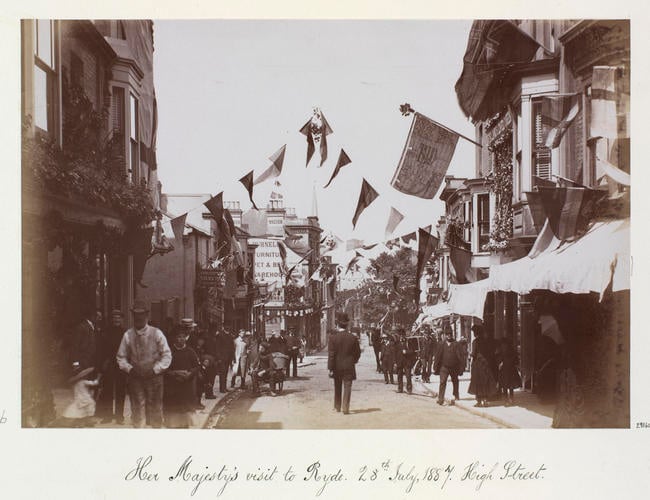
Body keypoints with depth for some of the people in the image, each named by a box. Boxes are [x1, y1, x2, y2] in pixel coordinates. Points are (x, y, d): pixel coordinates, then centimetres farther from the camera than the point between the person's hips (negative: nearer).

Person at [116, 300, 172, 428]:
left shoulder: (156, 333, -1)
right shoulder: (128, 335, 0)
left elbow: (167, 355, 0)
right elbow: (121, 357, 8)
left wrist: (155, 369, -11)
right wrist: (129, 369, -9)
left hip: (154, 378, -1)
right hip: (135, 378, 1)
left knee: (155, 409, 5)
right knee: (137, 409, 2)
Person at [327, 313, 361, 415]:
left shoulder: (333, 338, -9)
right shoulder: (353, 338, -5)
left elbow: (331, 354, -11)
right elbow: (358, 353, 2)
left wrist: (330, 368, -7)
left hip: (337, 367, 1)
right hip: (349, 367, -1)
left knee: (337, 388, 16)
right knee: (347, 388, 0)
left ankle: (337, 407, 25)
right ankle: (345, 408, -6)